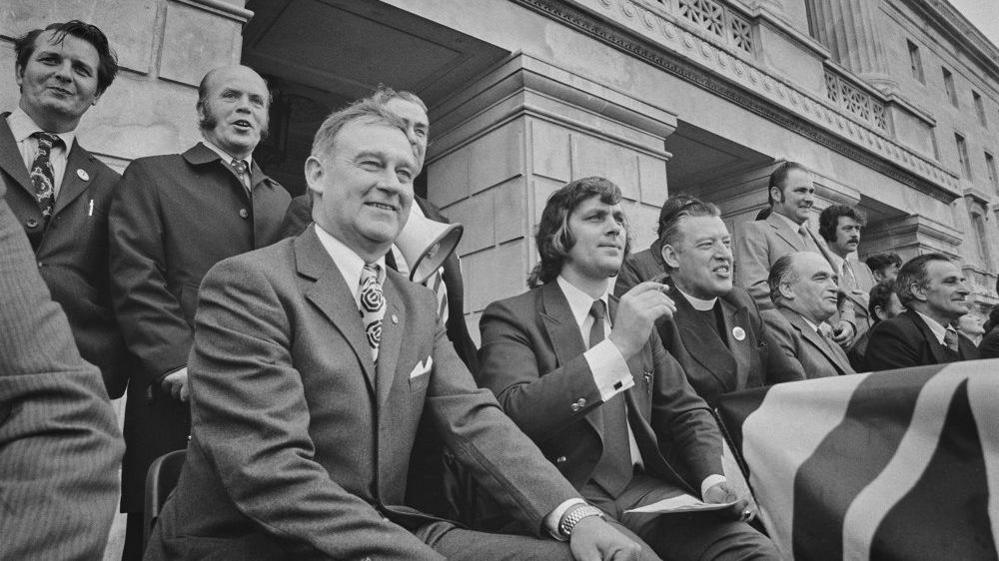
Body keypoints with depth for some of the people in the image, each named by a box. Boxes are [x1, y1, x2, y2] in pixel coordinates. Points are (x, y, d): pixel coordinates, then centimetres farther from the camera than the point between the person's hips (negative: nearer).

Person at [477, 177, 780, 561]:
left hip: (646, 488, 5)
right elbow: (510, 415, -21)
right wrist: (617, 347, -28)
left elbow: (686, 410, 17)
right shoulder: (512, 317, -5)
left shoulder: (636, 316, 15)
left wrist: (713, 480, -3)